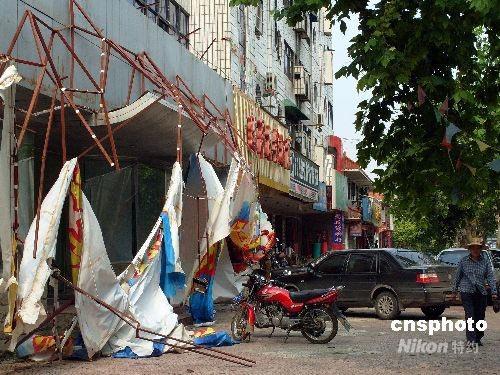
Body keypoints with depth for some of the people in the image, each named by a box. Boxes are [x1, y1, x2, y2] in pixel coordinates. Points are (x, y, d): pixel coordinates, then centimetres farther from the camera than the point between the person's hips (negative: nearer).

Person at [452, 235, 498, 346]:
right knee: (470, 316, -10)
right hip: (467, 292, -2)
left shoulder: (485, 261, 3)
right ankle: (471, 339, -11)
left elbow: (490, 276, 1)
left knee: (480, 316, 7)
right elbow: (458, 276, 10)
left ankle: (478, 339, 21)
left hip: (481, 293, 2)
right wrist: (454, 290, 12)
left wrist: (494, 291, -6)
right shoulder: (464, 261, 3)